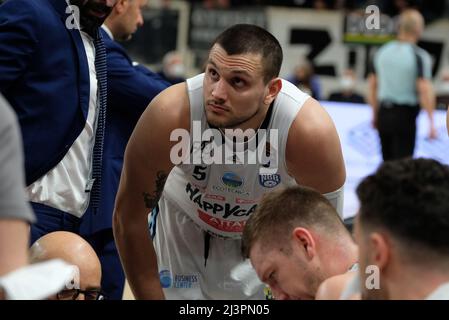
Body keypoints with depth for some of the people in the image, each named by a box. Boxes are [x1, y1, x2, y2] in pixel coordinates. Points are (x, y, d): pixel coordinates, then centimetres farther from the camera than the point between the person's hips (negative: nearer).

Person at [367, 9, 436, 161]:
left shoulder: (383, 52, 7)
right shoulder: (419, 56, -11)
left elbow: (372, 85, 12)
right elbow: (425, 90, -18)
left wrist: (375, 115, 20)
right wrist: (431, 123, -15)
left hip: (384, 113, 5)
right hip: (405, 116, -5)